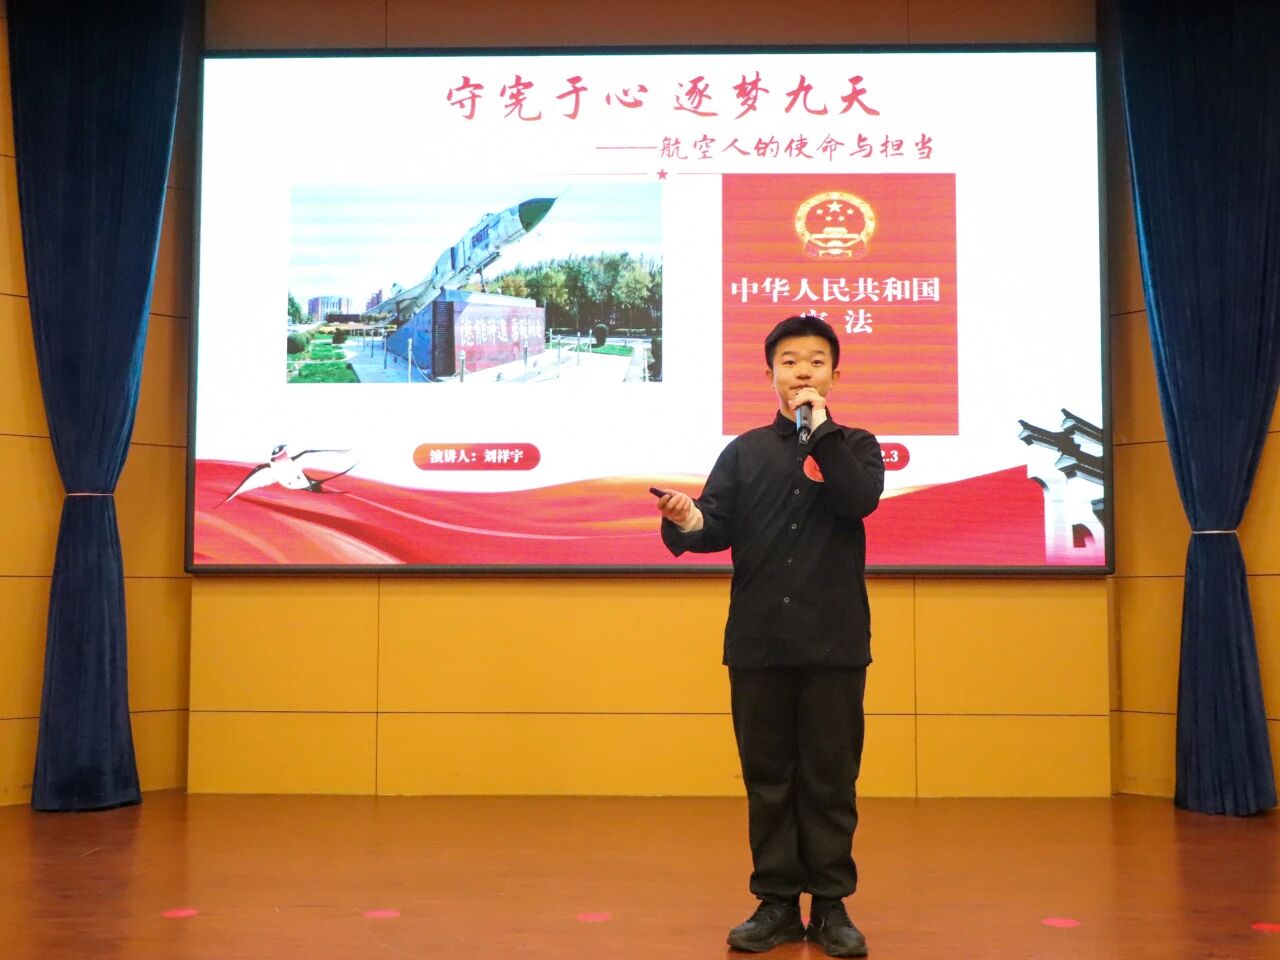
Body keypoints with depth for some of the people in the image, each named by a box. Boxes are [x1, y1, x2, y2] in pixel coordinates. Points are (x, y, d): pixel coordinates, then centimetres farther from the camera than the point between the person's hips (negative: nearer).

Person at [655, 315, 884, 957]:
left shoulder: (855, 446, 7)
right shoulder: (745, 451, 10)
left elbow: (860, 500, -14)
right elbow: (719, 527, -2)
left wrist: (821, 427, -13)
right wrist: (688, 522, -24)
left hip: (835, 643, -1)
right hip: (757, 642, 2)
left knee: (830, 778, 4)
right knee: (767, 776, 7)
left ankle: (831, 904, 15)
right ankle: (777, 902, 17)